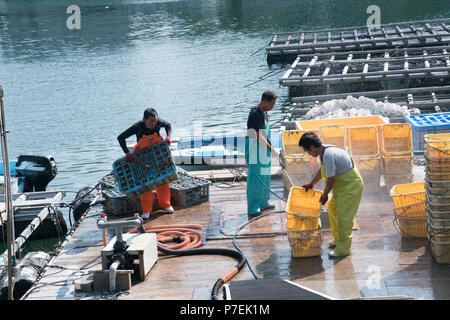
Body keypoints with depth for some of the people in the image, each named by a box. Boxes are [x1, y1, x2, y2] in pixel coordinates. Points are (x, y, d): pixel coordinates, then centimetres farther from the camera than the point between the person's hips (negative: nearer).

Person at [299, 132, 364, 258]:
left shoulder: (328, 155, -28)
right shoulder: (325, 152, 3)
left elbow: (331, 179, -24)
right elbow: (322, 170, 22)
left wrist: (325, 195, -9)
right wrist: (312, 184, 31)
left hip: (351, 186, -11)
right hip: (342, 186, 11)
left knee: (344, 217, -6)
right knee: (332, 208, 21)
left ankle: (343, 249, 2)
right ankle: (337, 239, 36)